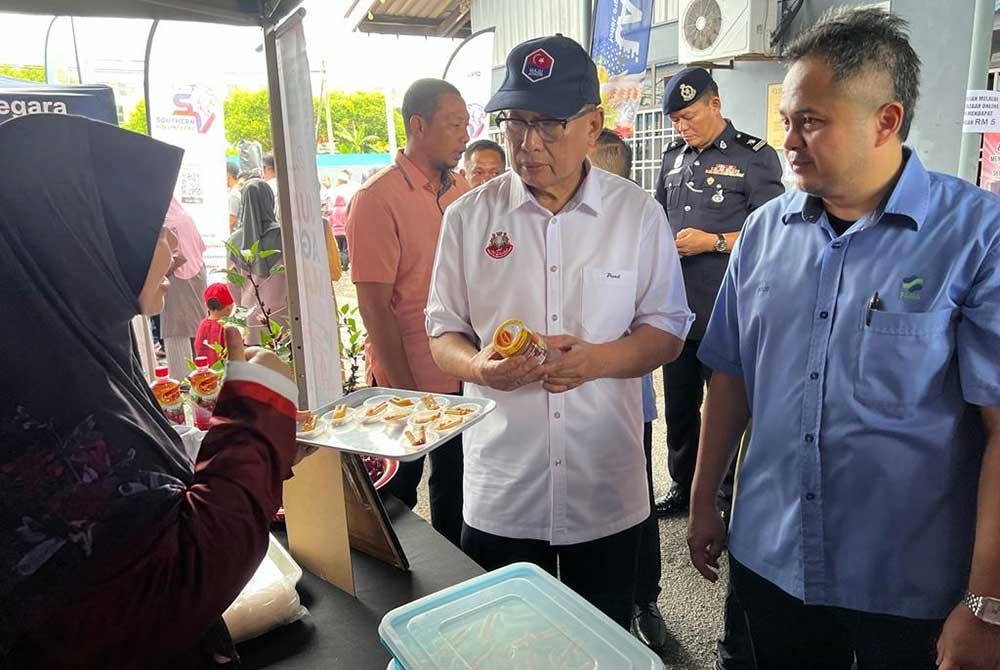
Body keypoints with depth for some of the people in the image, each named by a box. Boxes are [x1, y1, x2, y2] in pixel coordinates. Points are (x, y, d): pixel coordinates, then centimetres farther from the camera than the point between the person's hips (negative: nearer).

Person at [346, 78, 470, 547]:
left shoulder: (462, 191, 4)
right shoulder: (378, 198, -14)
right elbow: (374, 305, -16)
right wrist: (404, 390, -16)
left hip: (462, 377, 6)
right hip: (405, 381, -5)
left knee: (456, 486, 20)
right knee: (396, 495, 13)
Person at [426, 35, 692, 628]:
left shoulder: (638, 213, -2)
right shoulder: (469, 216, 0)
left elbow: (668, 331, 1)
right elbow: (443, 332, 5)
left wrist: (599, 359, -19)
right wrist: (479, 365, -18)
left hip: (607, 491, 0)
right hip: (499, 491, 1)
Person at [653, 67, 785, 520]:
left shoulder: (755, 157, -5)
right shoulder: (674, 157, 13)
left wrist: (714, 242, -17)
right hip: (677, 307, 6)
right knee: (679, 406, 15)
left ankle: (732, 498, 22)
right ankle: (683, 487, 32)